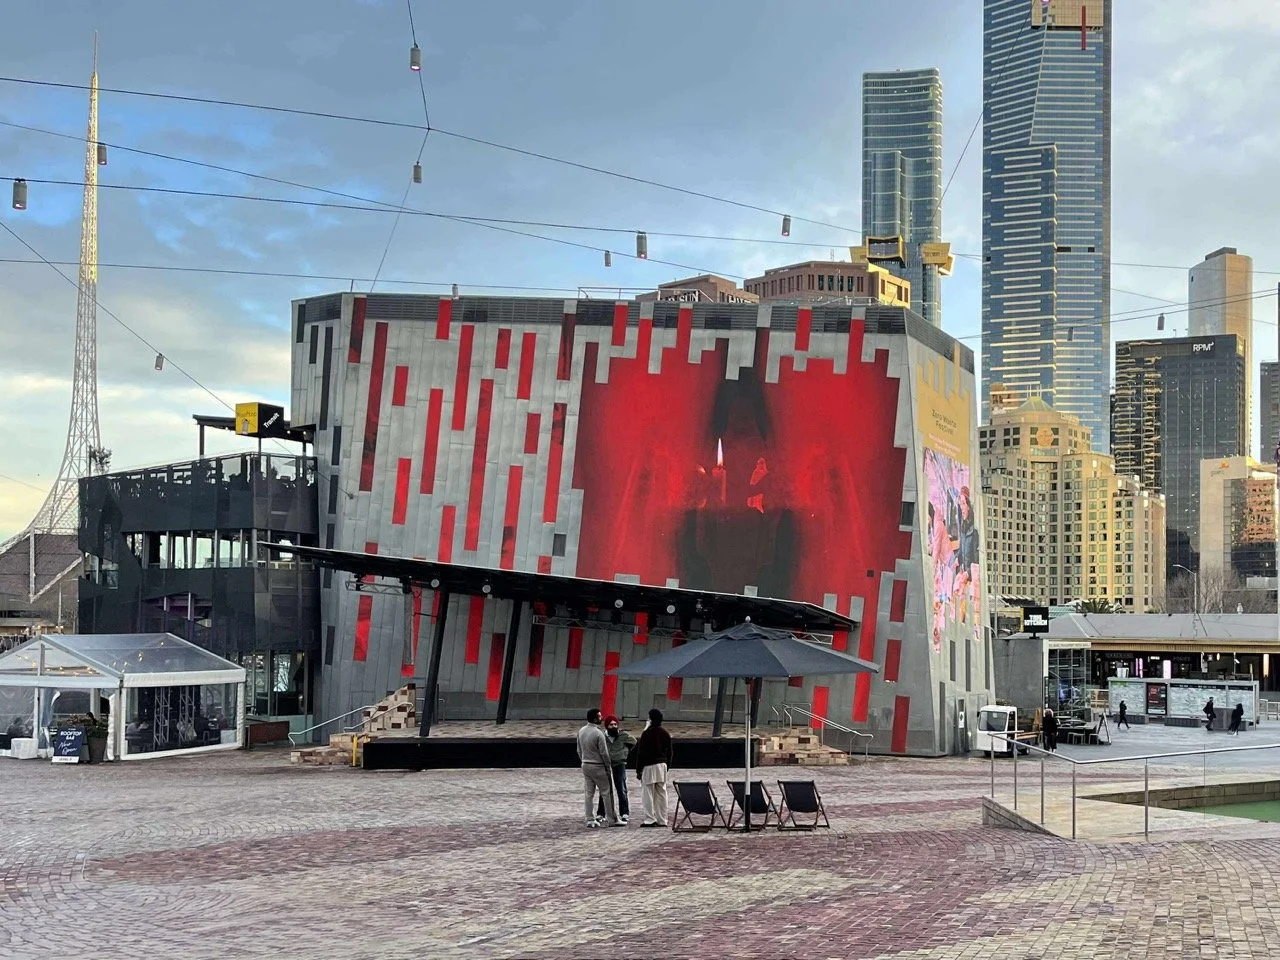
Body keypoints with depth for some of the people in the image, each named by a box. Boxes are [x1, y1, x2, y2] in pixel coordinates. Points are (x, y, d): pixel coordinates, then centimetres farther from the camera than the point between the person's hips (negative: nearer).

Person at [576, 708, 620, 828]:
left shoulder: (581, 731, 4)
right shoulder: (598, 733, -19)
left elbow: (579, 750, 11)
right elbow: (604, 753, -15)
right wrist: (608, 768, -5)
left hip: (585, 765, 7)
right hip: (598, 766, -7)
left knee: (588, 793, 9)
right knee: (606, 793, 1)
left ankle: (590, 819, 9)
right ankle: (612, 820, 3)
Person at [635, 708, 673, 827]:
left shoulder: (647, 734, -12)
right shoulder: (665, 734, 8)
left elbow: (640, 753, -10)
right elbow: (669, 753, 13)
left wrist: (638, 770, -4)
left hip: (649, 766, -6)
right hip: (662, 766, 6)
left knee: (649, 794, -3)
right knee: (661, 793, 8)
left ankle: (650, 820, -6)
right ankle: (662, 820, 10)